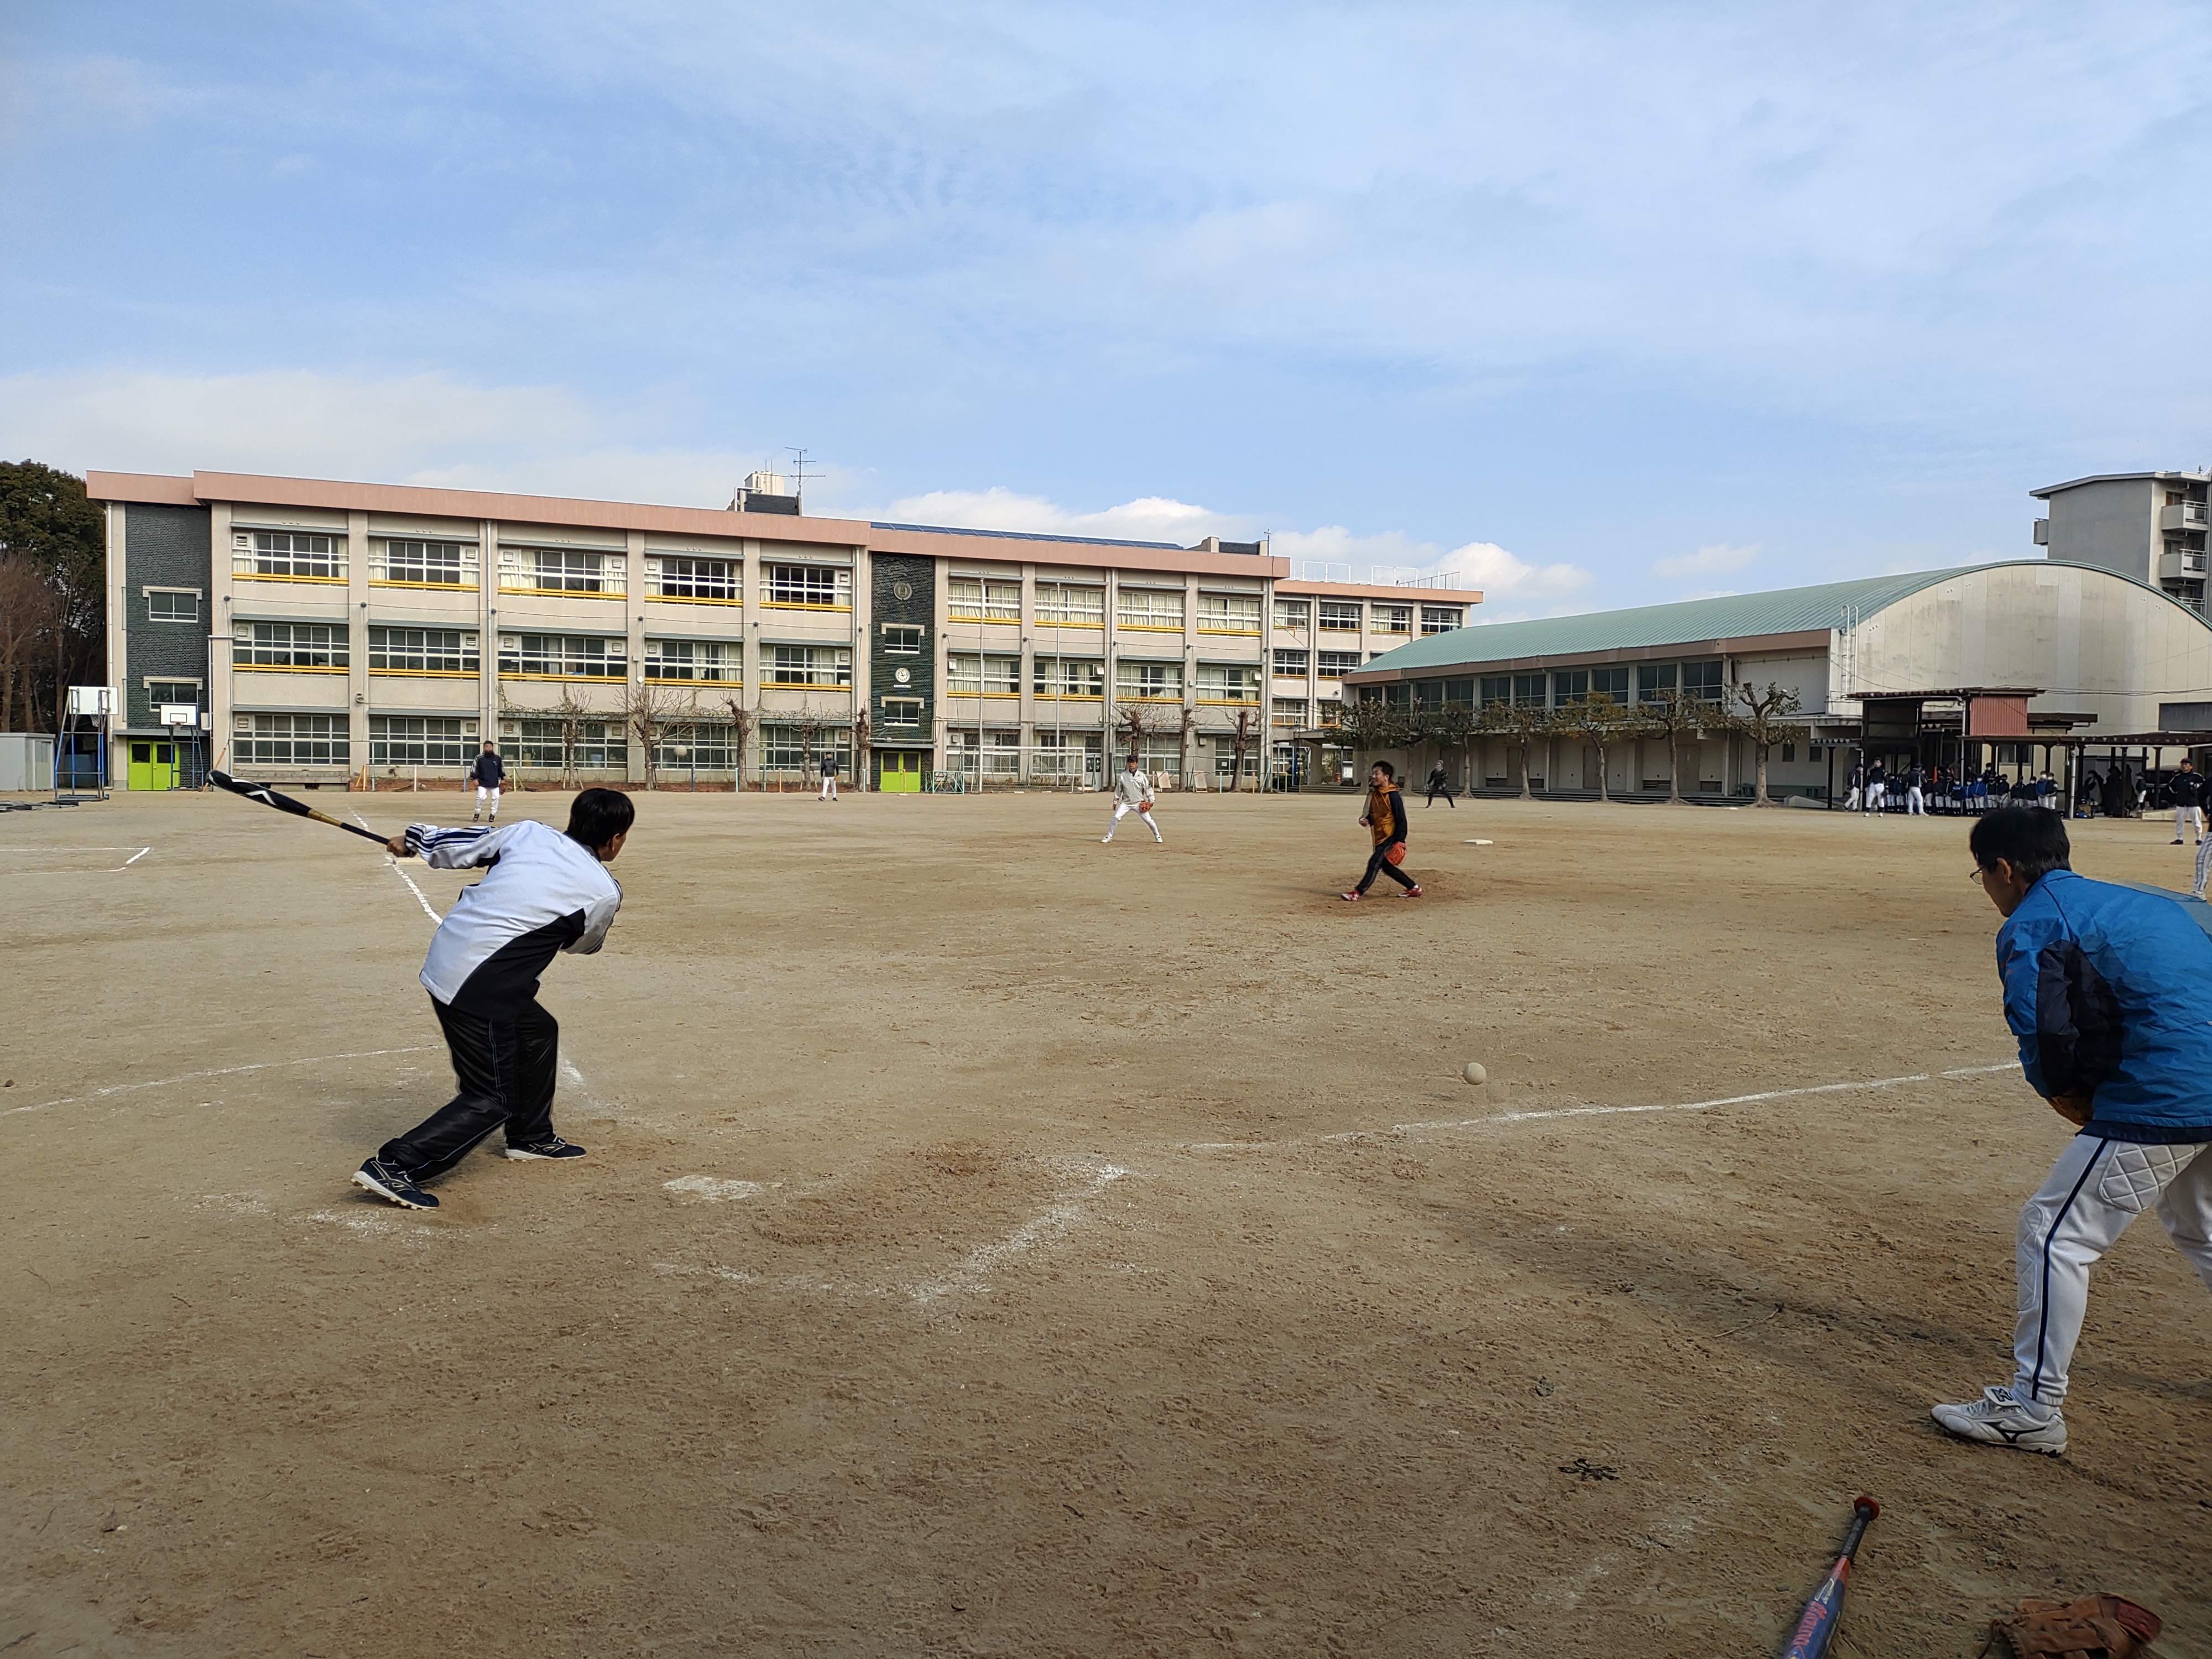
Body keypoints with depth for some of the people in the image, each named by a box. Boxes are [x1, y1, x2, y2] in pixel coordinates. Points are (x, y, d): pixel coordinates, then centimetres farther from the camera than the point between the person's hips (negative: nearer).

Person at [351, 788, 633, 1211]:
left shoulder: (529, 832, 5)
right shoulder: (605, 892, -6)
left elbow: (461, 848, 14)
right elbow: (582, 944, 13)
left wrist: (412, 842, 31)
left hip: (444, 956, 8)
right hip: (476, 986, -8)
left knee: (539, 1032, 26)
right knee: (491, 1100, 2)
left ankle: (532, 1136, 41)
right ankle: (393, 1166, -6)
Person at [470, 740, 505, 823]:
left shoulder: (498, 758, 1)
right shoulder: (480, 758, -7)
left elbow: (501, 769, 12)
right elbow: (475, 769, -3)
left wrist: (502, 779, 14)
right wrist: (475, 779, -8)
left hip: (494, 783, 3)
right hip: (482, 782, -3)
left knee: (496, 798, 3)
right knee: (481, 797, -11)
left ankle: (493, 814, 18)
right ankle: (477, 813, 7)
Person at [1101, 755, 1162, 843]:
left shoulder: (1141, 776, -6)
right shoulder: (1123, 776, -2)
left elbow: (1148, 788, -3)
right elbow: (1118, 789, 7)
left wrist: (1151, 801, -8)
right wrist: (1115, 802, 10)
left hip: (1139, 804, -1)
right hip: (1126, 803, 1)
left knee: (1148, 820, -5)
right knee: (1116, 817, -12)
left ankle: (1158, 836, 14)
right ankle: (1108, 836, 1)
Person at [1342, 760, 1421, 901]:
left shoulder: (1393, 796, -16)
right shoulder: (1374, 794, 9)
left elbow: (1401, 820, -16)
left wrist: (1400, 842, -21)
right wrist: (1366, 819, -1)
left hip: (1391, 838, -10)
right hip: (1380, 838, 10)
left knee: (1374, 863, -14)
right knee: (1386, 866, 17)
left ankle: (1358, 892, -14)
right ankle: (1414, 888, 28)